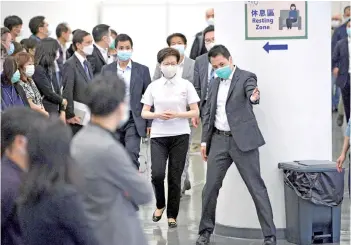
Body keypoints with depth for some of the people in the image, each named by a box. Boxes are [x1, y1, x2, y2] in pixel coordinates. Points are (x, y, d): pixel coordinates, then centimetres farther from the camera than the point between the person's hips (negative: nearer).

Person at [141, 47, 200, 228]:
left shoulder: (186, 85, 1)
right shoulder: (153, 86, 6)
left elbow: (195, 112, 1)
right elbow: (144, 113, 7)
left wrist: (176, 114, -15)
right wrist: (158, 115, -13)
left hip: (179, 136, -1)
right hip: (158, 136, 1)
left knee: (175, 177, 2)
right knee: (157, 174, -14)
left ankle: (172, 215, 16)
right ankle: (160, 205, 15)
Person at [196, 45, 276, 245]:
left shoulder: (246, 77, -6)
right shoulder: (215, 83, 13)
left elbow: (251, 92, -28)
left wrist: (254, 97, -52)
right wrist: (205, 140, 14)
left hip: (242, 140, -5)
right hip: (219, 140, 6)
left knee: (257, 187, -5)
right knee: (210, 187, 7)